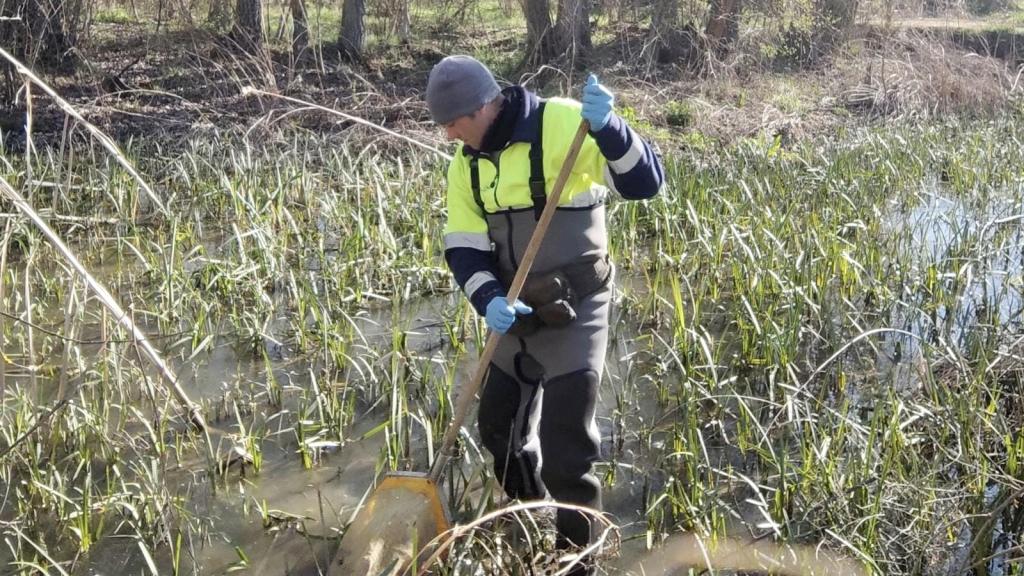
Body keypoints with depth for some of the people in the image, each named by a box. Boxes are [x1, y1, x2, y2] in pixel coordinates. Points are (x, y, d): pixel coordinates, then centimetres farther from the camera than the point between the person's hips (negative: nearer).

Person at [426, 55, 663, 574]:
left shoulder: (561, 124, -18)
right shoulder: (466, 164, 2)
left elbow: (645, 182, -22)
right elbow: (463, 248, -1)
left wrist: (606, 127, -39)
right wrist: (490, 301, -19)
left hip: (574, 311, -7)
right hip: (517, 313, 7)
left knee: (566, 452, -5)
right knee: (499, 428, 20)